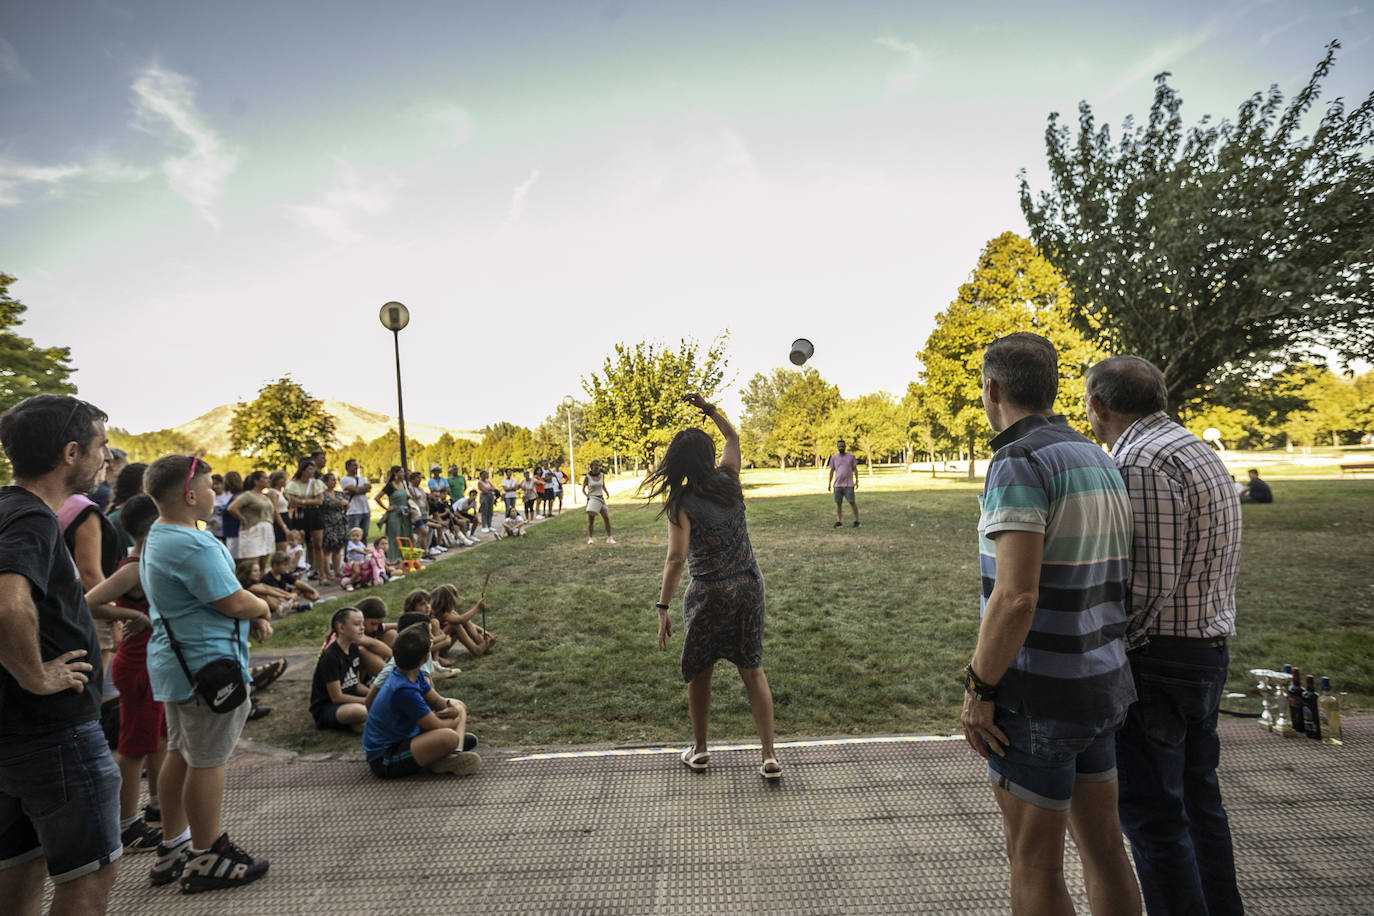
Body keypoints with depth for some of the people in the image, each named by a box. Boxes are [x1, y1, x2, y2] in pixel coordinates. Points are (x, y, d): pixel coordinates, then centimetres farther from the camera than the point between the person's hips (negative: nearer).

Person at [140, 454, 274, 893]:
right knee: (208, 761, 1)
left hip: (174, 660, 11)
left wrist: (253, 617, 2)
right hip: (207, 664, -11)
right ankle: (207, 858, 14)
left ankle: (173, 848, 32)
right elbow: (235, 602, -23)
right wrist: (263, 607, -2)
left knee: (180, 754, 19)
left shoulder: (158, 536, 11)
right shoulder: (193, 546, -24)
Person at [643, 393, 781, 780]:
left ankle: (699, 748, 29)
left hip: (709, 594, -4)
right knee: (753, 670, 11)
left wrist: (663, 607, -17)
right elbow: (733, 437, 18)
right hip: (749, 587, 4)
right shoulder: (728, 480, -2)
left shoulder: (682, 504, -15)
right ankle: (769, 755, 11)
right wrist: (709, 409, 19)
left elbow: (676, 558, -20)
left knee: (699, 672, 15)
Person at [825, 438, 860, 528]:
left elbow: (855, 469, 6)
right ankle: (838, 521, 11)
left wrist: (856, 481, -1)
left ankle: (856, 520, 5)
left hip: (849, 485, -2)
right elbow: (832, 471, 11)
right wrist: (829, 483, 9)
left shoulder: (851, 456, 1)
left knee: (852, 502, -4)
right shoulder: (834, 457, 6)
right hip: (837, 485, 2)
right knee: (838, 503, 4)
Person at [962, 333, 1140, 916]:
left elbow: (1016, 597, -26)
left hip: (1038, 695, -8)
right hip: (1100, 685, 8)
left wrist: (978, 691, -16)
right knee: (1103, 847, 20)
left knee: (1034, 864, 8)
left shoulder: (1020, 463, -19)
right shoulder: (1098, 461, 9)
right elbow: (1110, 581, 13)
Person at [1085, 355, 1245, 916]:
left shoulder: (1140, 460, -18)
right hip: (1210, 652, 10)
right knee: (1198, 798, 22)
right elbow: (1195, 564, 14)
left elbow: (1149, 580, -22)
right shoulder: (1199, 450, 13)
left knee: (1151, 815, 1)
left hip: (1155, 660, -10)